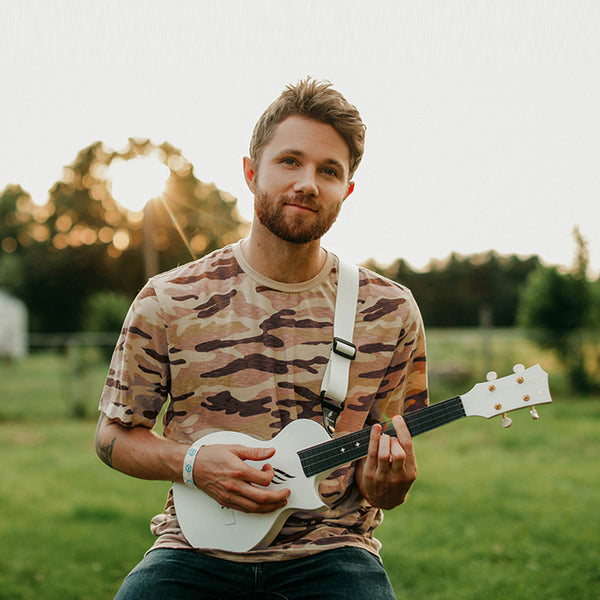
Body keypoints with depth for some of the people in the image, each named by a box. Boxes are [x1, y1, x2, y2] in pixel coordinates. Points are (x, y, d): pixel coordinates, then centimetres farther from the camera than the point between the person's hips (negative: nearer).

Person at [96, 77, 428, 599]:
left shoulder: (390, 311, 1)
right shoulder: (167, 302, -2)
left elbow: (388, 488, 8)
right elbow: (115, 435, 8)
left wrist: (388, 484, -16)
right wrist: (192, 464, -11)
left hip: (331, 550, 1)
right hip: (197, 548, -1)